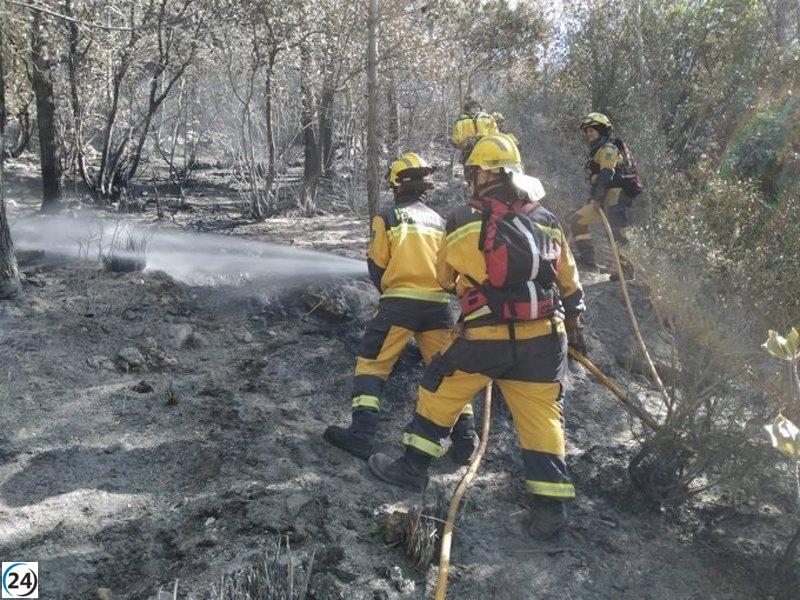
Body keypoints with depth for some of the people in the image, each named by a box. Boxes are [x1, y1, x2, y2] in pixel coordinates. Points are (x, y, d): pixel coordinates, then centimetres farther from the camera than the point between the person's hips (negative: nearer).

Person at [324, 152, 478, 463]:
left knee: (372, 364, 4)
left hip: (399, 303, -4)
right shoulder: (440, 220, 15)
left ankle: (361, 434, -3)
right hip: (439, 305, 4)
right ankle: (465, 437, 8)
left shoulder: (387, 218, 1)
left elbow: (376, 265, 2)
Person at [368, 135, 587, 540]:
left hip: (485, 339, -3)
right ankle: (550, 507, 12)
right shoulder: (547, 221, 7)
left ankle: (413, 468, 27)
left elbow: (444, 276, 10)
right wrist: (574, 322, 30)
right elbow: (569, 281, 16)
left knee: (439, 390, 16)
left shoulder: (464, 222, -5)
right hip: (544, 339, 4)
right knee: (542, 416, 10)